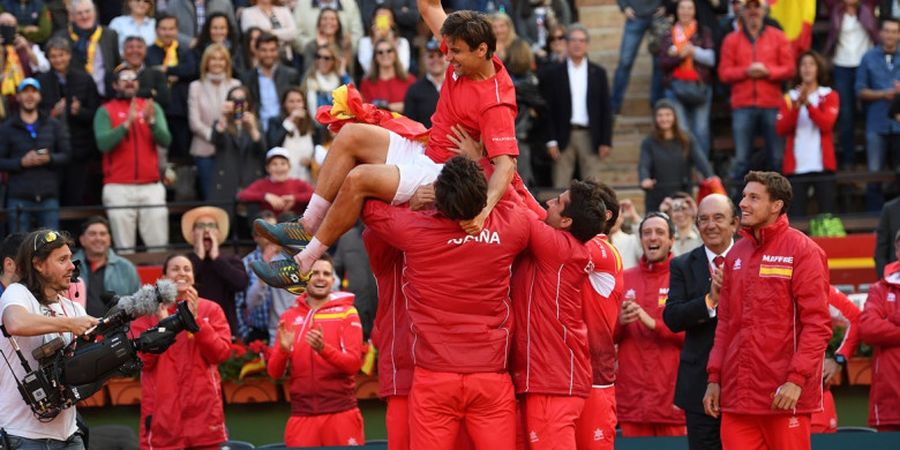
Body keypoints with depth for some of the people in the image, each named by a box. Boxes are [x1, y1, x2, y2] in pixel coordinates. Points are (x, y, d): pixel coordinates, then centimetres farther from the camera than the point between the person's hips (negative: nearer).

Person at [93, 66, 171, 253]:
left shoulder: (151, 107, 12)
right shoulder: (105, 111, 5)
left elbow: (165, 140, 0)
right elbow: (103, 143, -10)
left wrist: (151, 121, -18)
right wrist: (127, 124, -20)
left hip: (152, 187, 2)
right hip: (119, 188, -2)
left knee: (159, 246, -1)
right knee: (124, 248, -6)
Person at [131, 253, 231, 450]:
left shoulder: (210, 310, 8)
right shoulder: (149, 311, 6)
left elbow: (222, 352, -4)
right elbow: (141, 359, -4)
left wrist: (195, 319, -12)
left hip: (203, 412, 1)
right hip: (163, 415, -1)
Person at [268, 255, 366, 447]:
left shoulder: (347, 313, 3)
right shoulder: (289, 318, 10)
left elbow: (354, 363, -8)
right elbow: (274, 372, 6)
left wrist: (323, 348, -25)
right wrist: (283, 350, -15)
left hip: (341, 412, -2)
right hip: (302, 414, 2)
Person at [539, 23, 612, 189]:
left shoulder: (598, 73, 9)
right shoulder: (553, 74, 4)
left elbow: (605, 110, 8)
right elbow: (548, 110, 2)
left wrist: (606, 141, 1)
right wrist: (551, 141, -6)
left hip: (590, 136, 1)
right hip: (564, 136, -1)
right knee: (560, 188, -3)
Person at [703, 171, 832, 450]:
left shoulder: (803, 251, -4)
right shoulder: (736, 254, 14)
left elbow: (817, 324, -9)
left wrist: (797, 379, -18)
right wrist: (714, 376, 11)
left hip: (784, 395, -5)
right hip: (737, 394, 6)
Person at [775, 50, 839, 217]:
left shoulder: (829, 96, 7)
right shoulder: (790, 97, 11)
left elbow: (826, 124, -10)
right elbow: (781, 129, -2)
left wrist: (808, 104, -20)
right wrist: (796, 106, -15)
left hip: (822, 166, -1)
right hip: (796, 167, 1)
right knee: (796, 217, -4)